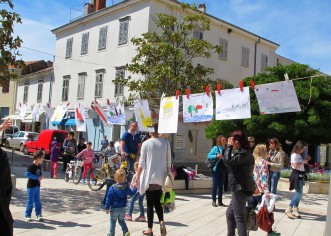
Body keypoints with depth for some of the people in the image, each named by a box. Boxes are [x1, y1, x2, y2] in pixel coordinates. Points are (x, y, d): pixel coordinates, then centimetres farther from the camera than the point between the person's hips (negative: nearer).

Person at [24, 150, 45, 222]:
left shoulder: (39, 167, 10)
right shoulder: (31, 166, -15)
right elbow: (27, 174, -23)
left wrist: (40, 177, -5)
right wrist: (37, 177, -23)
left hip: (37, 186, 7)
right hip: (31, 186, -7)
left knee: (37, 201, 12)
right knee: (30, 201, 0)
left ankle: (38, 214, 19)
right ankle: (27, 215, 10)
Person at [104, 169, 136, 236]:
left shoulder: (112, 188, -12)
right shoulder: (126, 187, -5)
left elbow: (108, 198, -10)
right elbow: (131, 193, 12)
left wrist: (107, 208, -4)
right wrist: (135, 189, 31)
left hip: (114, 208, -3)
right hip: (123, 208, 3)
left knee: (113, 221, 11)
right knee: (121, 220, 19)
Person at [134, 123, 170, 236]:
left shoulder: (146, 143, -8)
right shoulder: (166, 143, 0)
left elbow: (141, 163, -6)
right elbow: (169, 161, 3)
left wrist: (137, 178, 1)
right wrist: (168, 174, 14)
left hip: (149, 178, -3)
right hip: (161, 178, 3)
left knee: (150, 204, 7)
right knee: (158, 202, 18)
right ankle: (161, 221, -2)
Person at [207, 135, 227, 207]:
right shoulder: (215, 148, -4)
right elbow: (209, 156, -7)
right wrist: (216, 156, -21)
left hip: (223, 169, 4)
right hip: (216, 169, -4)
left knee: (221, 185, 9)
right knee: (215, 184, 0)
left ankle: (220, 201, 15)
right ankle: (213, 201, 7)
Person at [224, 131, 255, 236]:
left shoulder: (244, 153, -16)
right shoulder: (242, 152, 17)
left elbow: (228, 161, -24)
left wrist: (229, 146, -16)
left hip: (241, 189, -11)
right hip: (240, 188, 11)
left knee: (239, 217, -7)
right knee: (230, 213, 20)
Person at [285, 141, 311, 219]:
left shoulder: (299, 155, 13)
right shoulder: (294, 155, -14)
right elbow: (296, 166, -20)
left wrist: (306, 160, 9)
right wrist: (303, 162, -9)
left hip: (300, 175, 10)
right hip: (296, 175, -10)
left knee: (299, 194, 10)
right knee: (298, 194, -13)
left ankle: (295, 210, 16)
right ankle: (288, 209, -9)